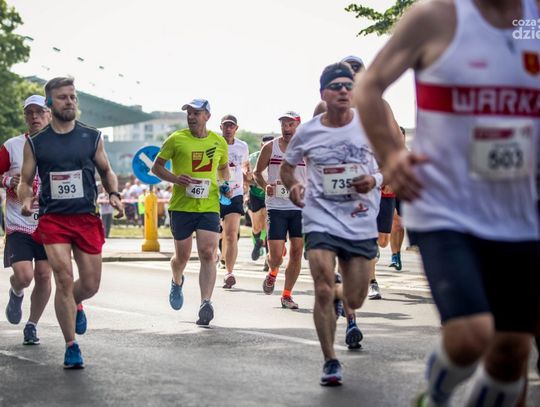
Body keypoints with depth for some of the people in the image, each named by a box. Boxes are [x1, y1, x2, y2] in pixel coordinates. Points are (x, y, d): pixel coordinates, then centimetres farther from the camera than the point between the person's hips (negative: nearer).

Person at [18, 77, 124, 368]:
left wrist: (114, 194, -3)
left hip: (87, 218, 2)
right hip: (52, 219, -2)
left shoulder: (92, 137, 6)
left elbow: (106, 171, 16)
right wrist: (25, 200, -11)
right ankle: (71, 347, -3)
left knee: (90, 285, 5)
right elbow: (25, 181, 10)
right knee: (64, 279, -14)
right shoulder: (35, 143, 3)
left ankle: (75, 305, 42)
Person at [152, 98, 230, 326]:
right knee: (182, 256, 9)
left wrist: (225, 184, 5)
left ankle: (206, 303, -16)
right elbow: (156, 167, 6)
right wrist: (175, 178, -12)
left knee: (208, 253, -13)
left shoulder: (219, 142, 7)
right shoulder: (176, 140, -1)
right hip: (181, 206, -1)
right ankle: (177, 282, 43)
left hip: (209, 207, 1)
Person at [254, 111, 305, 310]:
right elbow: (257, 172, 11)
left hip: (300, 207, 1)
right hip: (276, 207, -1)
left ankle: (287, 295, 12)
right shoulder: (270, 147, 2)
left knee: (297, 252, -1)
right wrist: (265, 186, -9)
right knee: (276, 255, -7)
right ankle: (272, 273, 29)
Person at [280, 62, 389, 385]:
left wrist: (375, 180, -14)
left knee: (355, 301, 6)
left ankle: (344, 308, 46)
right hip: (321, 221, -1)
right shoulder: (308, 132, -1)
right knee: (323, 291, -14)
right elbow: (287, 166, 15)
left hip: (361, 223, 1)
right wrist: (293, 185, -7)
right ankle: (330, 362, 2)